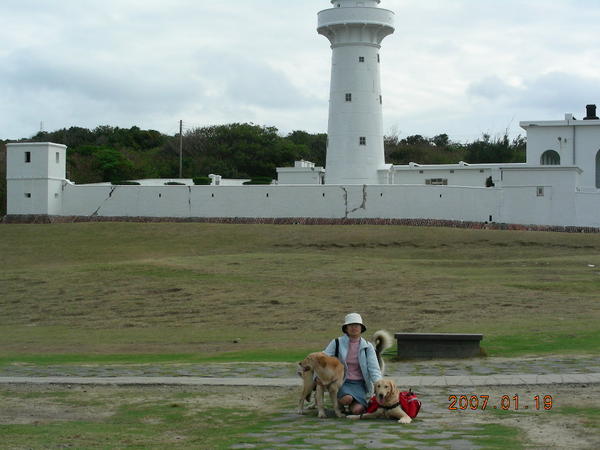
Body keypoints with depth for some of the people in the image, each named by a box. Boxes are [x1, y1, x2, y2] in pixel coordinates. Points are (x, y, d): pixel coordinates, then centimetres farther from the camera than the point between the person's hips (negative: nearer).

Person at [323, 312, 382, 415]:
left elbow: (374, 370, -1)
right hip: (341, 383, -1)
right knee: (347, 398, -34)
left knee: (356, 410, -25)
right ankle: (340, 402, 3)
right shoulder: (337, 343, -1)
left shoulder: (368, 346, 3)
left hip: (359, 383, 1)